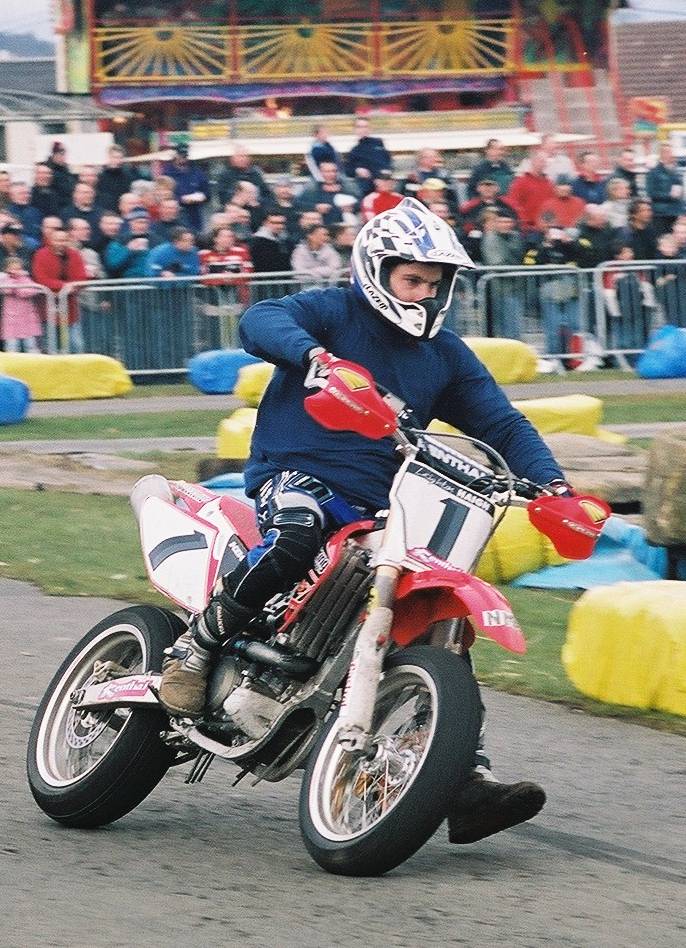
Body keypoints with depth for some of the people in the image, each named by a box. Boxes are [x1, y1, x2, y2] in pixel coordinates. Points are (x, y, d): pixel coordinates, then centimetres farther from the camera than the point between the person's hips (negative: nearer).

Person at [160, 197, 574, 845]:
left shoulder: (446, 355, 17)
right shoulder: (333, 313, -1)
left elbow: (503, 425, 15)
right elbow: (260, 322, -21)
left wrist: (550, 483, -3)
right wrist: (313, 354, -43)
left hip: (379, 512, 6)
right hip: (297, 475, -6)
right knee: (298, 527, -41)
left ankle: (467, 784, -8)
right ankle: (196, 646, -23)